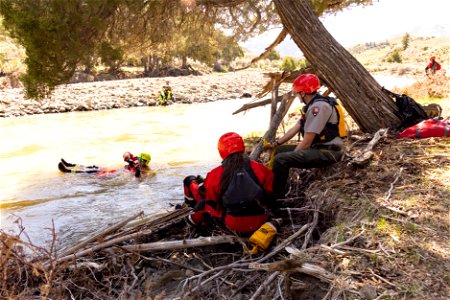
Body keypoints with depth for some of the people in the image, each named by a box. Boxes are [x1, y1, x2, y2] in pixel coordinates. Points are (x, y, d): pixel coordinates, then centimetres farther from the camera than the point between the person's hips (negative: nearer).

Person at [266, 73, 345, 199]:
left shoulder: (319, 106, -19)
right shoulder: (314, 105, 13)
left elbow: (307, 142, -19)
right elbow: (296, 128, 16)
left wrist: (291, 157, -7)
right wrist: (275, 144, 13)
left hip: (328, 152, -11)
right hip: (319, 147, 11)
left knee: (280, 160, -23)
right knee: (280, 151, 16)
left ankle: (276, 199, -9)